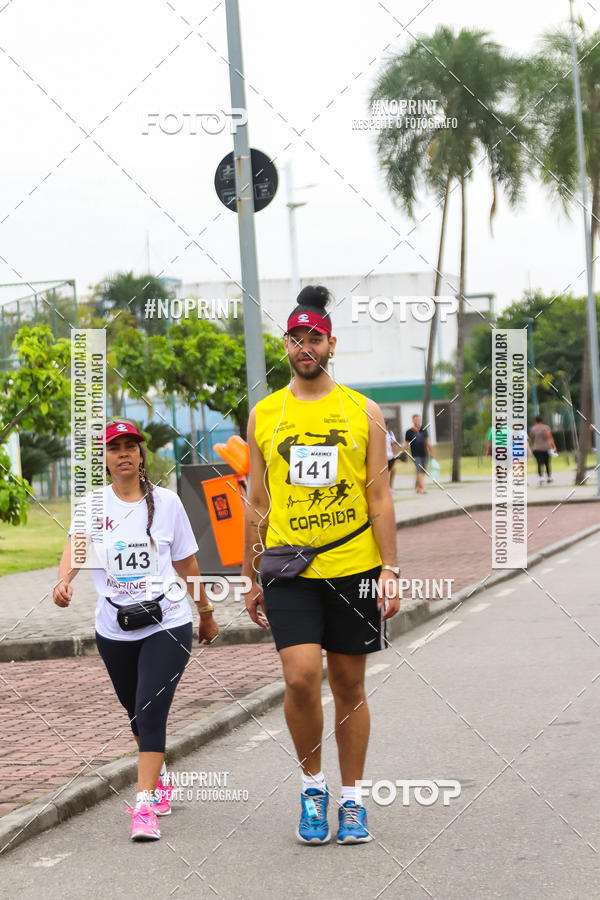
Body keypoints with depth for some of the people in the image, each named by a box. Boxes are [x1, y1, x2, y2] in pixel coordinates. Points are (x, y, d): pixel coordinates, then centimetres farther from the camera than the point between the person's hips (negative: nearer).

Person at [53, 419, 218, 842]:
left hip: (167, 623, -2)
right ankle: (160, 779, 41)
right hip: (114, 628, 2)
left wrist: (206, 613, 18)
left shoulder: (166, 502, 2)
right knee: (136, 712, 16)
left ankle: (145, 807, -16)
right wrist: (64, 580, -37)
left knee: (151, 711, -14)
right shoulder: (94, 504, 2)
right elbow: (76, 543, -17)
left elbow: (187, 563, 11)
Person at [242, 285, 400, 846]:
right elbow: (258, 502, 10)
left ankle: (351, 799, 21)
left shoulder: (363, 412, 4)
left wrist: (390, 571, -3)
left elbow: (379, 497, 4)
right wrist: (251, 578, 8)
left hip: (353, 568, 0)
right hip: (288, 570, 0)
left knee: (349, 684, 7)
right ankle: (312, 784, 8)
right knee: (301, 677, -15)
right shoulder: (264, 415, 6)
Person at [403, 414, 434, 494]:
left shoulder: (423, 430, 12)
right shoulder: (409, 432, -1)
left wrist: (431, 453, 17)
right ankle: (423, 488, -20)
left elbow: (428, 442, 19)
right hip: (415, 456, -5)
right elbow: (406, 445, 2)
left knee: (422, 472, 9)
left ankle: (417, 487, 26)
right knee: (420, 472, -14)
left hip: (424, 454, 5)